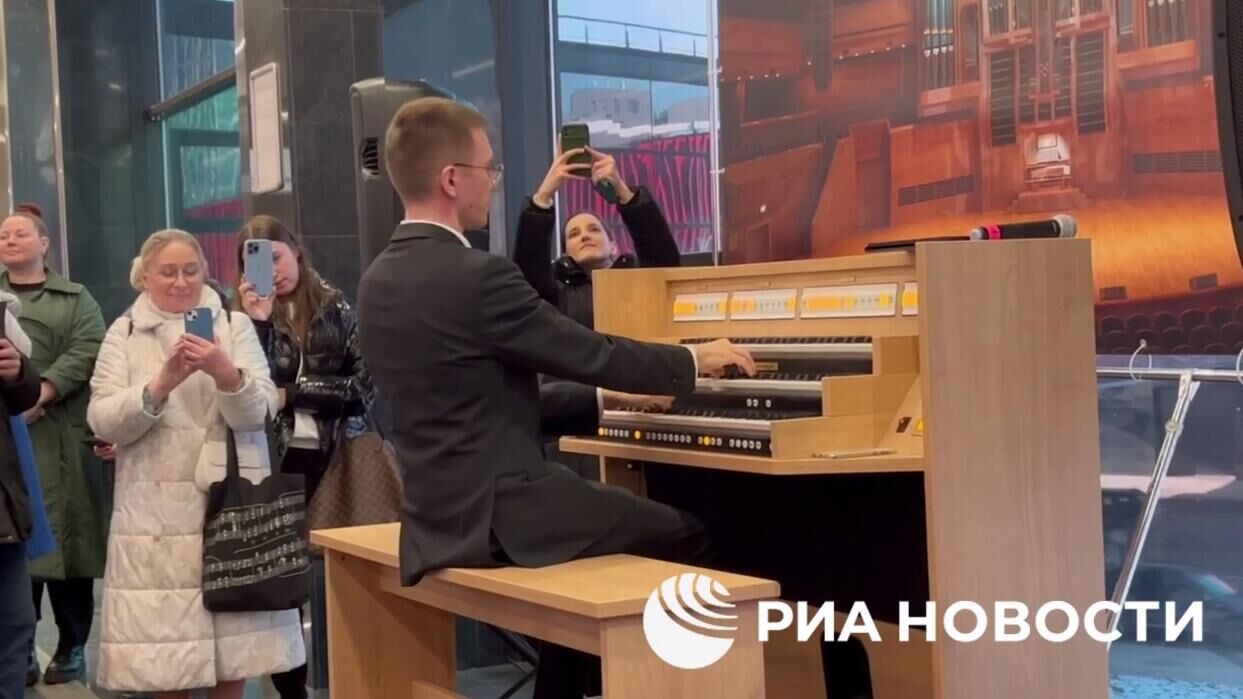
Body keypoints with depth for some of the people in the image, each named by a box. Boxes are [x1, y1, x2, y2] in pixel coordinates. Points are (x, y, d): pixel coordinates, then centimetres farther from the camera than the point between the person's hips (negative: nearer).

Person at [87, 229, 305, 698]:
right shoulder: (123, 334, 7)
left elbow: (258, 413, -4)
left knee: (234, 631, 2)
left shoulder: (235, 326, 6)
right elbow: (102, 422, -4)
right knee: (163, 634, 1)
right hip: (155, 510, 0)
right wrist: (160, 384, -20)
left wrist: (226, 374, -24)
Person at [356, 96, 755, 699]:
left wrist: (612, 401, 21)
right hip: (498, 513, -9)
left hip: (444, 506, 9)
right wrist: (694, 359, 5)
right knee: (688, 538, 4)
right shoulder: (476, 275, -20)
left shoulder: (379, 280, 8)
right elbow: (596, 355, -13)